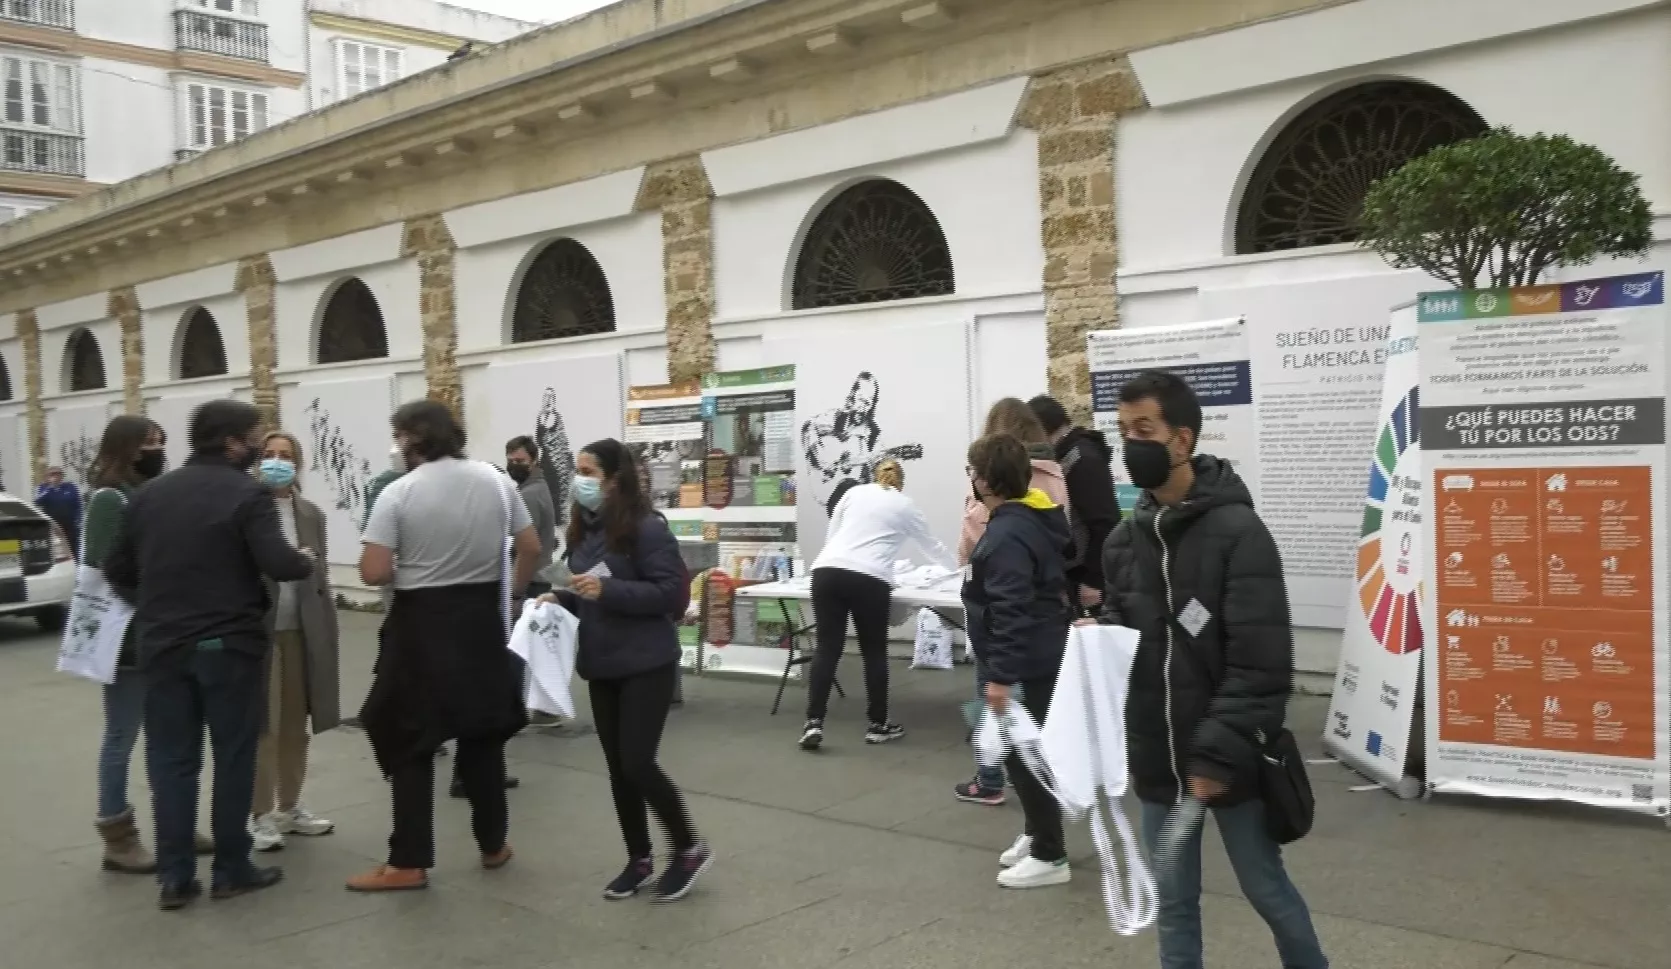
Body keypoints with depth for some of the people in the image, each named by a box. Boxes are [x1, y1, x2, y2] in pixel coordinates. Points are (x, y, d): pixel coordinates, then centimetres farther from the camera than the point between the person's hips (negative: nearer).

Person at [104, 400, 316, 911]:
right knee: (233, 757, 7)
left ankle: (175, 877, 10)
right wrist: (305, 561, 0)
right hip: (228, 644, -5)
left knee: (171, 760, 8)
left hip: (163, 646, 5)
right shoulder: (246, 494, -11)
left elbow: (116, 569, 12)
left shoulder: (148, 494, 8)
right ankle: (231, 870, 13)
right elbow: (279, 565, -21)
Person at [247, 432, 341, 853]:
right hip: (257, 628, -5)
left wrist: (326, 627, 8)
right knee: (262, 724, 1)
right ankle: (261, 814, 11)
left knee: (296, 721, 13)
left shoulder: (311, 513, 8)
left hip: (301, 629, 5)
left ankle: (289, 806, 25)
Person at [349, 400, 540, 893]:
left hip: (421, 622, -4)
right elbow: (530, 549, 5)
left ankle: (409, 862, 8)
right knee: (483, 735, 17)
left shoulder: (399, 492, -13)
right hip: (482, 618, 4)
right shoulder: (496, 481, 0)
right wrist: (510, 591, 19)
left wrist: (406, 566, 3)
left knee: (410, 743, 6)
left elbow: (373, 573, -17)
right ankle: (493, 845, 25)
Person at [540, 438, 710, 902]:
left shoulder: (648, 528, -15)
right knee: (617, 767, 11)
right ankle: (639, 860, 25)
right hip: (602, 665, 7)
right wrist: (561, 599, -1)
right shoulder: (584, 531, 8)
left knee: (638, 763, -7)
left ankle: (690, 850, 13)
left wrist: (607, 589, -26)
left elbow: (671, 592, -19)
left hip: (646, 665, -7)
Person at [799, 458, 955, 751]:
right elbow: (932, 546, 33)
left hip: (827, 571, 3)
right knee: (874, 652, 12)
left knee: (827, 649, 5)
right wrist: (959, 567, 51)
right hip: (868, 579, -2)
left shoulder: (854, 492, 22)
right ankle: (878, 725, 20)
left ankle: (813, 723, -1)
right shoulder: (906, 506, 19)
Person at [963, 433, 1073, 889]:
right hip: (1040, 657, 11)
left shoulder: (1007, 535, -24)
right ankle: (1036, 834, 33)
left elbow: (1011, 612, -28)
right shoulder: (1032, 517, 8)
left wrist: (1000, 676, -25)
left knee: (1025, 753, -1)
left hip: (1027, 665, -10)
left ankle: (1049, 856, 9)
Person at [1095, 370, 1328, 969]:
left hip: (1228, 763, -5)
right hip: (1158, 762, 5)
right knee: (1173, 902, 15)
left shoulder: (1238, 531, -14)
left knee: (1266, 890, 13)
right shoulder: (1124, 539, 5)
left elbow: (1259, 663, -18)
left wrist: (1221, 754, -21)